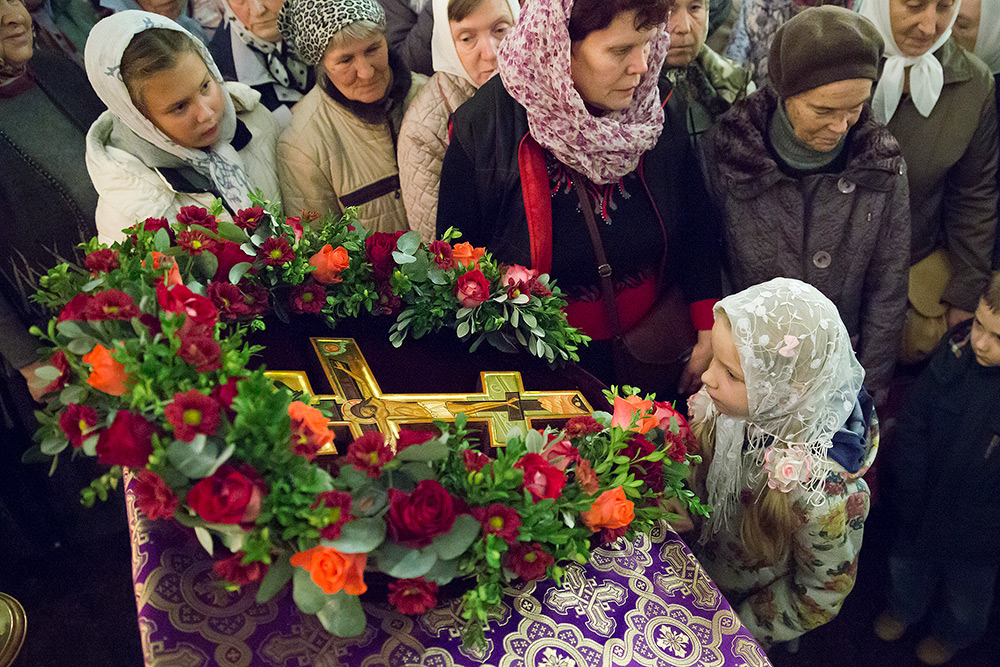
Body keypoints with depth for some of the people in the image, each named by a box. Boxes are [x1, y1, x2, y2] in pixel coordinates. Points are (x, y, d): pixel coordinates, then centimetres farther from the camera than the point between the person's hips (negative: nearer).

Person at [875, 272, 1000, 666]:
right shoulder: (957, 349, -21)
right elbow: (913, 428, -10)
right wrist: (909, 498, -8)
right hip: (921, 510, 3)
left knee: (966, 594, 28)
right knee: (907, 564, 30)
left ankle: (953, 634, 60)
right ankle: (905, 608, 62)